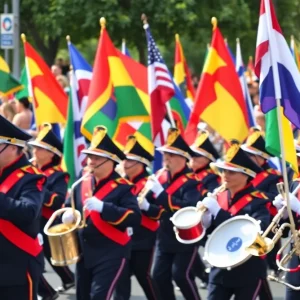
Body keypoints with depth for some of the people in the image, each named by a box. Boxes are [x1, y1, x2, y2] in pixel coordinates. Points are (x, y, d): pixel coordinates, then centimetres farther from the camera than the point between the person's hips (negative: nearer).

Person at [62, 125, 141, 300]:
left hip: (111, 254, -7)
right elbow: (70, 207, 23)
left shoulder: (122, 187, -10)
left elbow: (135, 218, -21)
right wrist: (68, 215, -3)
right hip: (85, 253, 7)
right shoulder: (82, 184, 10)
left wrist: (103, 207, -31)